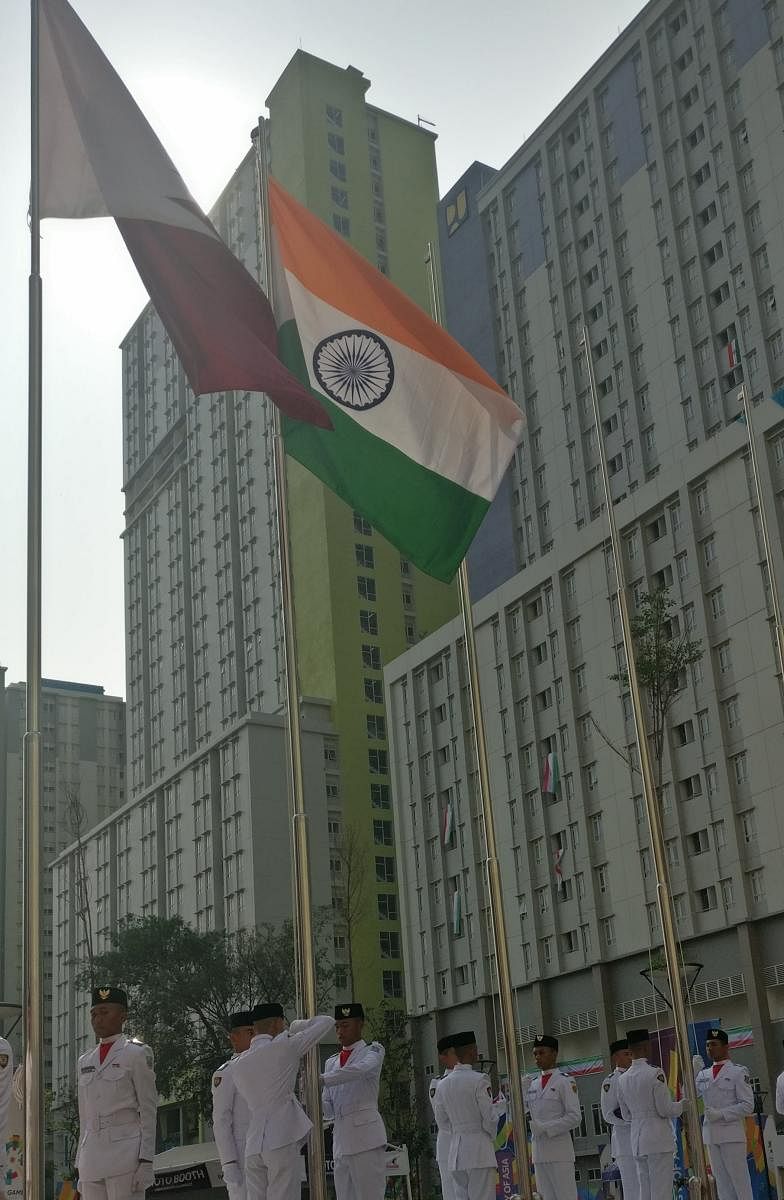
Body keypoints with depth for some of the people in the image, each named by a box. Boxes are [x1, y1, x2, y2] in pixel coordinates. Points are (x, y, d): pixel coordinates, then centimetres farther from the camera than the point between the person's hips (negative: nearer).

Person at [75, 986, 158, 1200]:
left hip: (125, 1154, -6)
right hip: (91, 1158, 6)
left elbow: (149, 1112, -3)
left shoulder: (136, 1054, 1)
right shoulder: (84, 1061, 18)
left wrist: (146, 1162, -10)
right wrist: (80, 1167, 15)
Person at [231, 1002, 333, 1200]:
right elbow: (326, 1022, 7)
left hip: (253, 1146, 6)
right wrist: (295, 1026, 25)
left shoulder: (237, 1065, 15)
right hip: (282, 1142, -6)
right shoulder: (285, 1048, -1)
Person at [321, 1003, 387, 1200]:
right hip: (341, 1140, 6)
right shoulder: (331, 1063, 22)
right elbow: (328, 1110, 18)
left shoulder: (373, 1051, 4)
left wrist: (321, 1080, -23)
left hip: (366, 1135, -6)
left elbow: (361, 1069, -20)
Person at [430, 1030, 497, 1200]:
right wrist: (491, 1137, 10)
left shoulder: (442, 1085, 6)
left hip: (455, 1152, 5)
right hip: (479, 1150, -5)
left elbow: (441, 1121, 12)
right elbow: (490, 1119, -9)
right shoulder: (479, 1081, -11)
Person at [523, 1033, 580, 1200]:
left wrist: (545, 1128, -16)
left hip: (559, 1150, -6)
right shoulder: (531, 1083, 15)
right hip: (538, 1151, 6)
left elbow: (575, 1117, -10)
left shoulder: (565, 1082, -5)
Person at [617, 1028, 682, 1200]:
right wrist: (682, 1105, 7)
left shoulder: (623, 1079, 8)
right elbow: (665, 1109, -12)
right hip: (658, 1139, -6)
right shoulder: (655, 1073, -12)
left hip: (637, 1141, 6)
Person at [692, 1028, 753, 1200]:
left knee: (739, 1180, -3)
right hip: (711, 1135, 5)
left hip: (731, 1134, -5)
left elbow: (748, 1106, -6)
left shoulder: (738, 1072, -2)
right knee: (721, 1181, 8)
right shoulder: (703, 1074, 14)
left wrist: (721, 1114, -15)